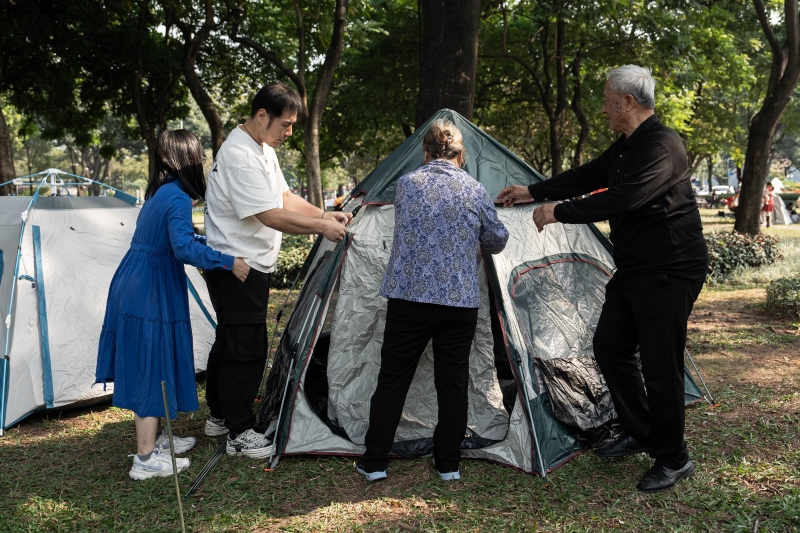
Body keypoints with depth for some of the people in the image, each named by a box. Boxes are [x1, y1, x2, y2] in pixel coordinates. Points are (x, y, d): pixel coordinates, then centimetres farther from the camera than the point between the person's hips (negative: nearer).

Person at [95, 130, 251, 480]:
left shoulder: (159, 193, 13)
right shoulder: (178, 198, -17)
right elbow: (184, 247, -29)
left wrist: (210, 244, 22)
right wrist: (228, 262, -26)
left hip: (133, 287, 9)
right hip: (152, 293, -9)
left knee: (144, 367, 17)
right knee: (153, 369, -3)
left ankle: (152, 438, 30)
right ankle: (146, 459, 3)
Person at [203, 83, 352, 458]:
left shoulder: (264, 149, 11)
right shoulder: (240, 156, -22)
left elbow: (284, 197, 17)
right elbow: (271, 217, -25)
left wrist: (326, 215, 5)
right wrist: (321, 227, -17)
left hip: (250, 265, 11)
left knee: (229, 341, 19)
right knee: (246, 348, -5)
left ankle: (219, 416, 33)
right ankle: (240, 434, 5)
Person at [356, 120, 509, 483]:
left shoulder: (405, 185, 1)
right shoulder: (475, 192, 1)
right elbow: (498, 241, 13)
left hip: (409, 297, 0)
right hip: (460, 302, 0)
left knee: (392, 380, 9)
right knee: (453, 382, 11)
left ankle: (373, 462, 16)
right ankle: (448, 463, 19)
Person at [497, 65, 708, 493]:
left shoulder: (662, 147, -20)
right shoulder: (626, 147, 12)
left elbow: (623, 199, -30)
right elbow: (586, 176, 22)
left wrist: (559, 213, -23)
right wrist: (532, 192, 24)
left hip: (670, 272, -10)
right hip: (634, 269, 10)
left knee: (660, 366, -4)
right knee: (610, 347, 14)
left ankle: (673, 460, 13)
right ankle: (639, 432, 30)